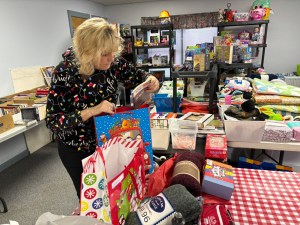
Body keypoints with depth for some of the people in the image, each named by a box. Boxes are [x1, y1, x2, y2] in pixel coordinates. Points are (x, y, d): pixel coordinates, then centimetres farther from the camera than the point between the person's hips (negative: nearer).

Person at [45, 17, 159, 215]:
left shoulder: (111, 62, -17)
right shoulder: (65, 72, -27)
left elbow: (132, 71, 1)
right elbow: (52, 121, -26)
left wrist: (149, 78, -21)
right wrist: (92, 111, -38)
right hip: (76, 147, -3)